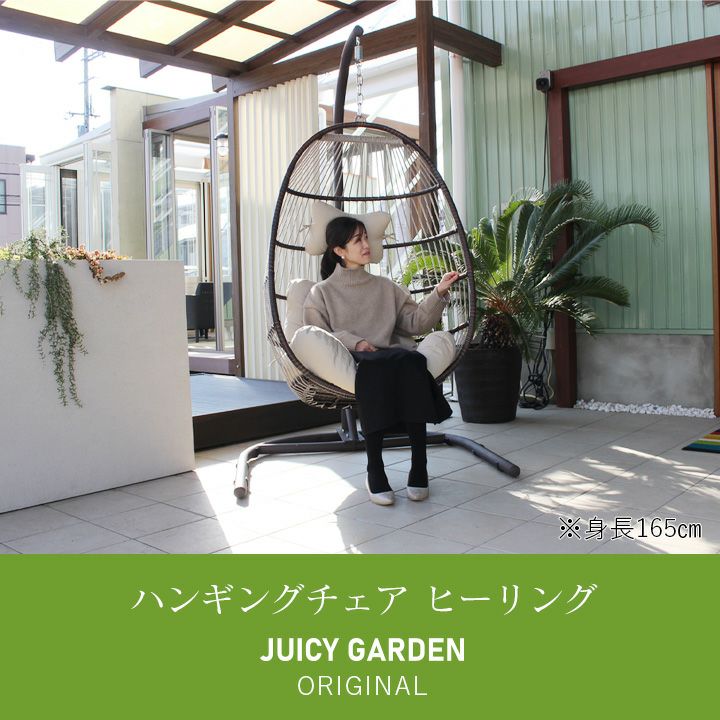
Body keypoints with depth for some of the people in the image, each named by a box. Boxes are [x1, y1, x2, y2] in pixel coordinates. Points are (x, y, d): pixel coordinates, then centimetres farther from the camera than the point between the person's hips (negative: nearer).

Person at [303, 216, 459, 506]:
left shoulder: (385, 287, 27)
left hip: (391, 356, 3)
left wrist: (439, 293, 2)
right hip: (349, 361, -3)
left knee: (411, 360, -34)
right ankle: (374, 471, -35)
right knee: (374, 365, -39)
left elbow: (415, 321, 17)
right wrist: (353, 342, -11)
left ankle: (419, 467, -34)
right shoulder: (322, 292, 17)